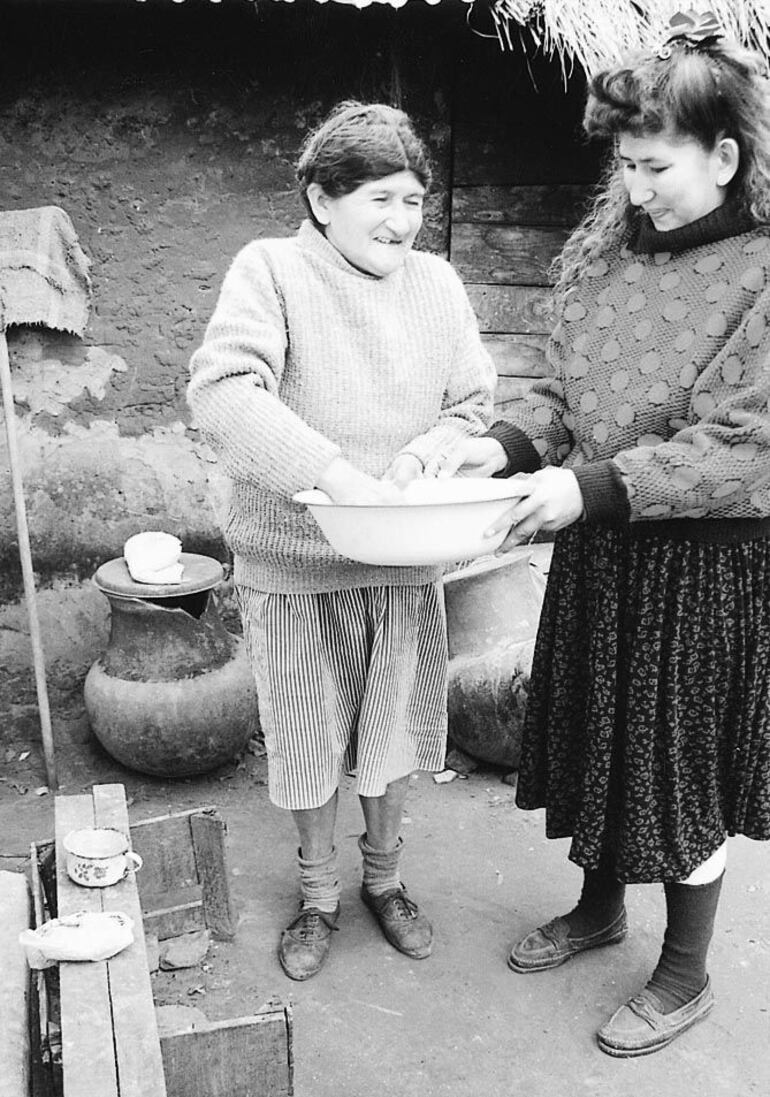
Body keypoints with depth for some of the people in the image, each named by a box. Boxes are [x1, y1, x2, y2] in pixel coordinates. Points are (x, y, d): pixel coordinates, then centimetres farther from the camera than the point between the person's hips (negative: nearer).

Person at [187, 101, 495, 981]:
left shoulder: (436, 283, 1)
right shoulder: (270, 270, -11)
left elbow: (473, 404, 6)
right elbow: (222, 393, -25)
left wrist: (417, 458, -14)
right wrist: (336, 474, -32)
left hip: (404, 559, 3)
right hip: (295, 562, -3)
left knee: (393, 730, 16)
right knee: (307, 740, 13)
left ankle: (383, 879, 41)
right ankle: (317, 895, 37)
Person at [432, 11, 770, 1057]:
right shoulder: (609, 250, 3)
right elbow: (565, 390, 8)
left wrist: (592, 485, -26)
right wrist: (508, 443, -11)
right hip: (598, 548, 6)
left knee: (681, 765, 8)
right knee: (596, 737, 19)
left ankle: (685, 975, 32)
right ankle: (599, 907, 45)